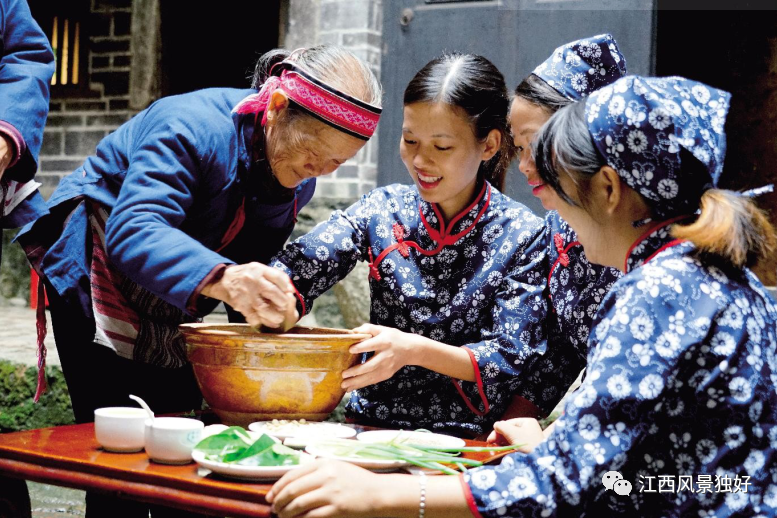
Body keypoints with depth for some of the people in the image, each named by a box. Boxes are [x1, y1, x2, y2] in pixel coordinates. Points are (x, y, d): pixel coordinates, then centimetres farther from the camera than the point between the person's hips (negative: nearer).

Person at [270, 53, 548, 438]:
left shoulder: (523, 236, -4)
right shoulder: (384, 209, 4)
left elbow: (512, 358, -9)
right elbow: (302, 265, -8)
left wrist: (415, 350, -24)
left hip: (465, 439, -3)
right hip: (368, 424, 4)